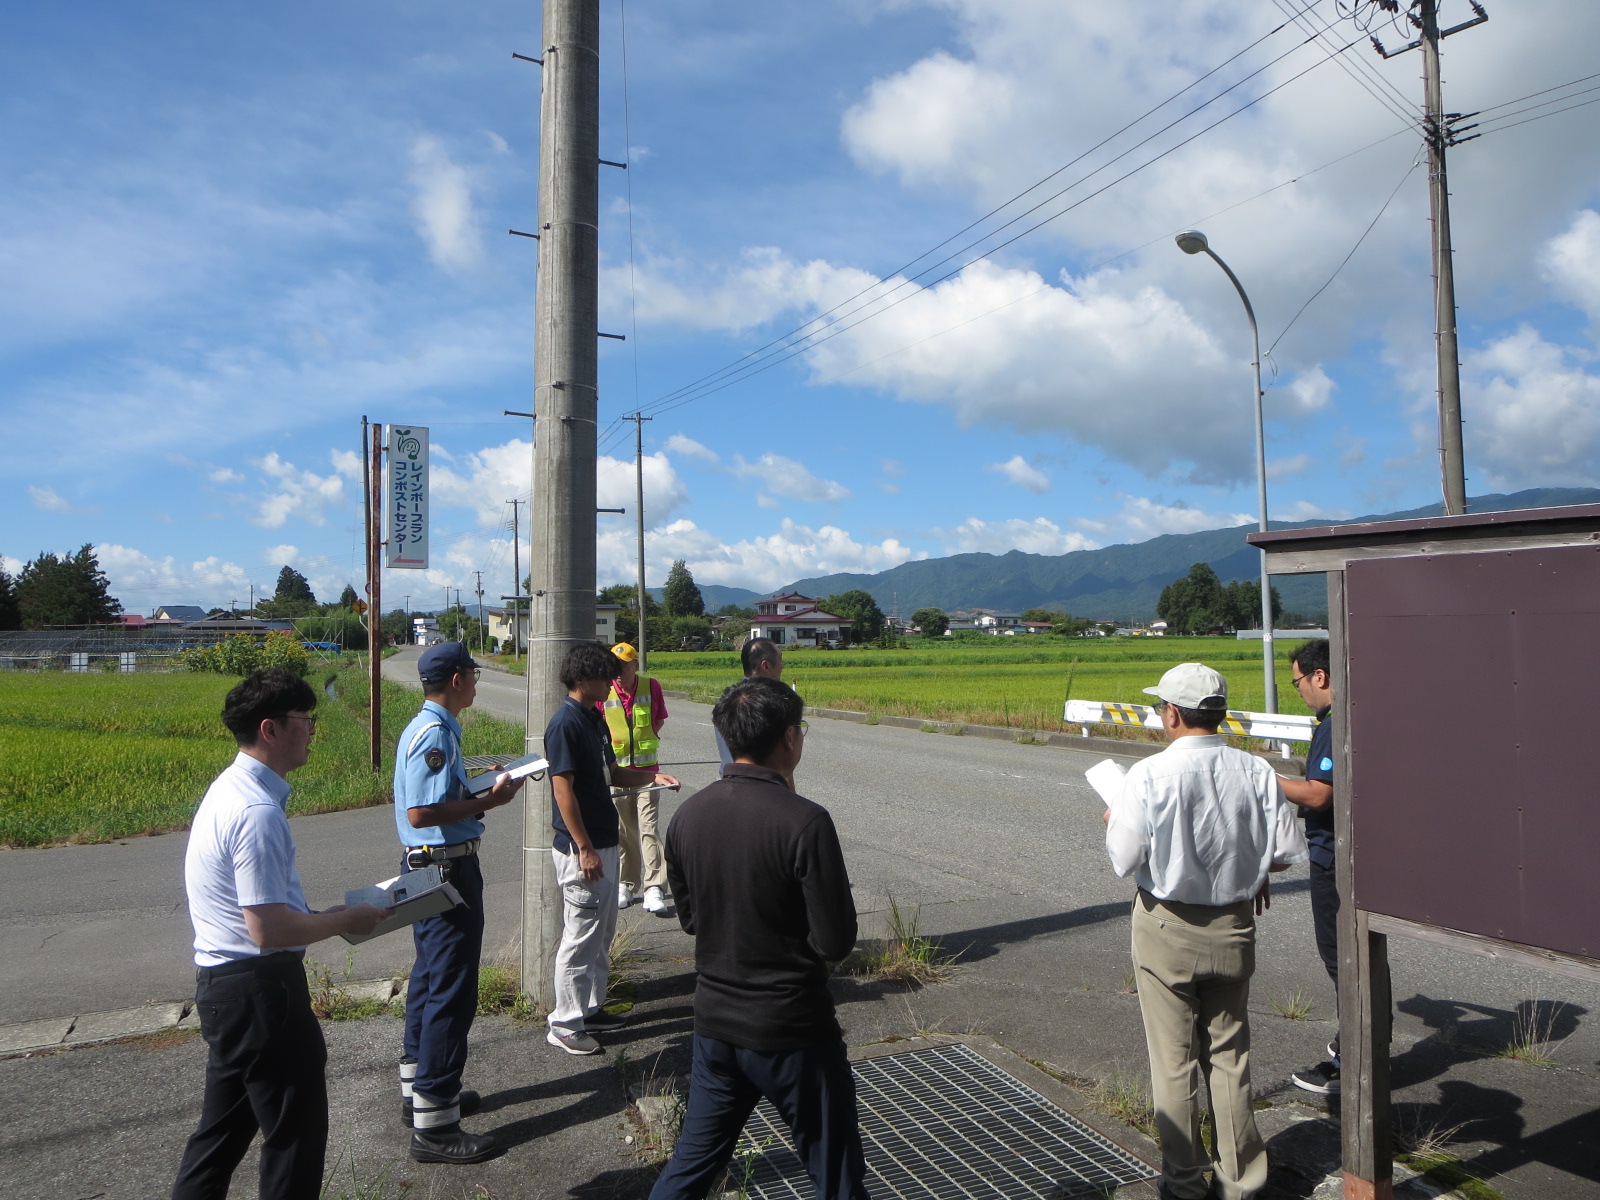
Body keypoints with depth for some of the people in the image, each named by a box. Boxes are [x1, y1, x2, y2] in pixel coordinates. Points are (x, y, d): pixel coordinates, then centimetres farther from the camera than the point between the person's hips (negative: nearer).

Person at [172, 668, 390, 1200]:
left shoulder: (231, 789, 8)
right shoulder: (258, 811, -25)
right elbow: (268, 928, -27)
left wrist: (323, 915, 11)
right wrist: (346, 920, -13)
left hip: (221, 985, 10)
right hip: (259, 991, -10)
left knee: (223, 1127, 24)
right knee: (296, 1134, 6)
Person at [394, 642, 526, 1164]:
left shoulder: (426, 728, 12)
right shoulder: (435, 734, -20)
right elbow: (420, 812, -27)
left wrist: (479, 789, 11)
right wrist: (487, 801, -22)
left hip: (428, 869, 11)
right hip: (446, 869, -11)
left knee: (430, 978, 20)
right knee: (451, 990, -5)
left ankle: (420, 1090, 34)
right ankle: (433, 1124, 3)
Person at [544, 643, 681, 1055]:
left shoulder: (595, 720, 12)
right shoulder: (565, 724, -18)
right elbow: (563, 789, -21)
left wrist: (652, 778, 3)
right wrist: (585, 849, -21)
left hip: (605, 843, 10)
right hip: (581, 849, -10)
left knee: (602, 932, 18)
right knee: (581, 936, -1)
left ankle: (591, 1008, 30)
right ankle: (565, 1025, 10)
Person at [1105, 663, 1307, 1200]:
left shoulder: (1149, 776, -19)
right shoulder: (1256, 772, -8)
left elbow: (1124, 859, -17)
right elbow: (1287, 850, -4)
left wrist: (1112, 820, 3)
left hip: (1167, 928, -4)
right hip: (1234, 925, 4)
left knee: (1173, 1060, 11)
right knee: (1230, 1056, 18)